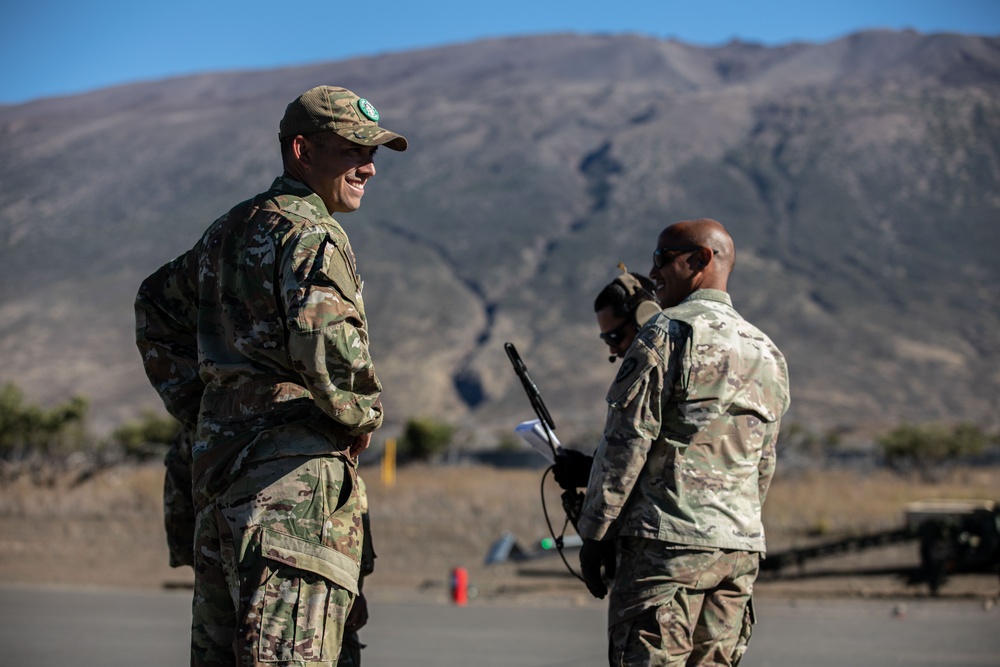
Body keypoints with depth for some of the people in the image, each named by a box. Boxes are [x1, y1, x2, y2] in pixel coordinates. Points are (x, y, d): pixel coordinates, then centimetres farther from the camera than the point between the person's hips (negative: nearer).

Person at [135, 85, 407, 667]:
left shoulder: (230, 230, 20)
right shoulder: (309, 232, -9)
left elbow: (157, 306, 32)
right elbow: (323, 333, -27)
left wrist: (198, 410, 25)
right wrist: (362, 416, -10)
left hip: (216, 464, 9)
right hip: (290, 471, -9)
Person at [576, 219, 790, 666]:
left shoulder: (669, 333, -7)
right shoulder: (769, 354, 17)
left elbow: (626, 441, -11)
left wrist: (594, 532, -5)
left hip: (665, 545, -8)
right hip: (740, 549, 8)